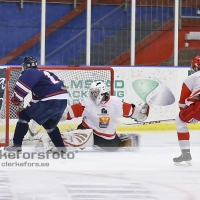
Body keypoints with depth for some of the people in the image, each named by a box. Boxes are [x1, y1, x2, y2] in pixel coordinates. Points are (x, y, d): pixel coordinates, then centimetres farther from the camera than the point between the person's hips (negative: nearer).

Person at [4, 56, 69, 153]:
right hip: (63, 101, 8)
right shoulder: (44, 73, 30)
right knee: (49, 124, 32)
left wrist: (16, 100, 1)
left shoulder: (29, 73, 4)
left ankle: (16, 145, 0)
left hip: (51, 101, -8)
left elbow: (21, 87, -11)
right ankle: (61, 147, 25)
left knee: (24, 115, 4)